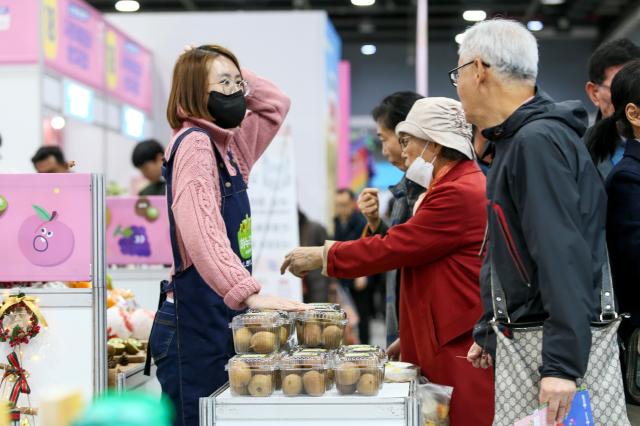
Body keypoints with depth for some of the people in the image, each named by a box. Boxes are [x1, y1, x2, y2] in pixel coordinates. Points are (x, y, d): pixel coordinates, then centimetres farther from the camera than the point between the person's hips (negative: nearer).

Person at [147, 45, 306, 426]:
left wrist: (234, 76, 13)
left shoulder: (228, 146, 13)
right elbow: (202, 232, -28)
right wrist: (250, 294, -37)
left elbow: (275, 103, 28)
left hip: (221, 321, 9)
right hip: (194, 322, -9)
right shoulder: (194, 143, -14)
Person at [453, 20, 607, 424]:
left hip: (545, 353, -9)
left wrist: (562, 364, -27)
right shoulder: (514, 141, 15)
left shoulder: (538, 141, -17)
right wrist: (488, 334, 24)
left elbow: (564, 257, -24)